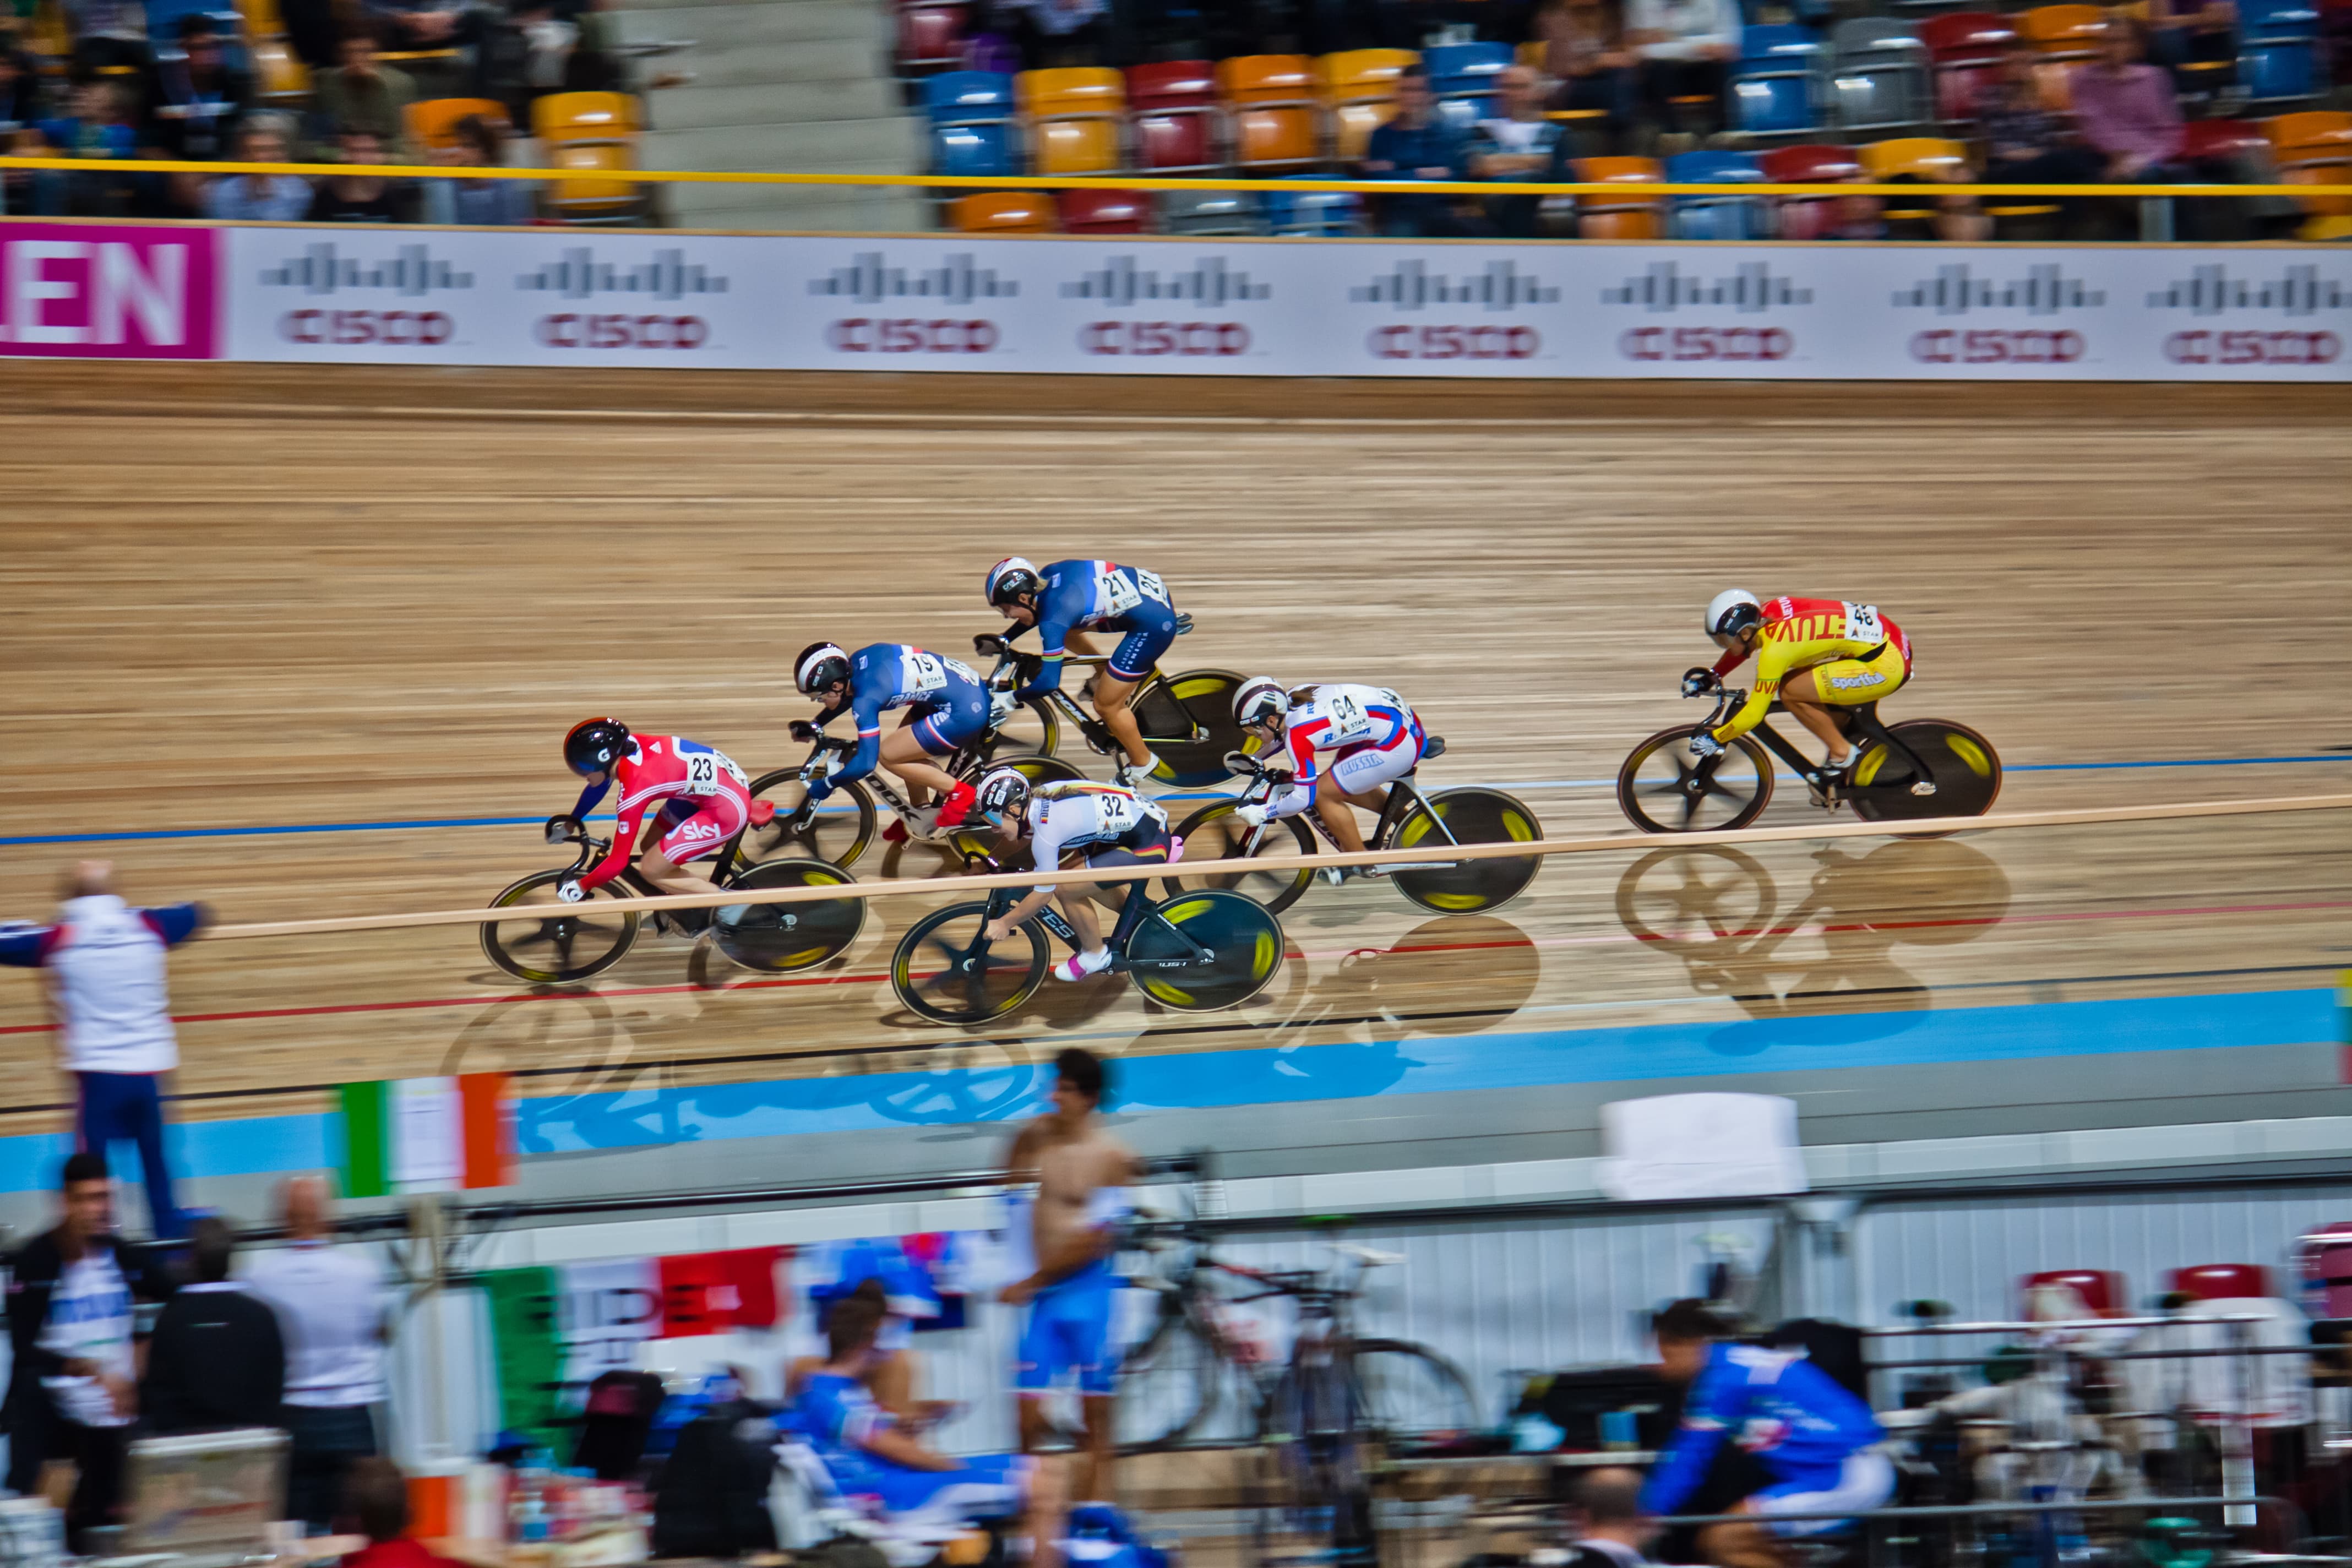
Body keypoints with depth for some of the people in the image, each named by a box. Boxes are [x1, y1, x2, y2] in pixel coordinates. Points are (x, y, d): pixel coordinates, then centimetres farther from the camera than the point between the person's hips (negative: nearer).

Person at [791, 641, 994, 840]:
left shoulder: (866, 699, -21)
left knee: (886, 754, -3)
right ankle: (922, 816, 31)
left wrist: (826, 785, -6)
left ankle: (959, 793, 4)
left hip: (966, 711, -9)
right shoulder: (859, 659, 2)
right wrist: (815, 725, 28)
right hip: (971, 686, 9)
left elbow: (865, 763, -20)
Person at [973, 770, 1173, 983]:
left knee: (1066, 888, -9)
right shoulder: (1040, 795, -1)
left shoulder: (1046, 832, -24)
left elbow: (1043, 894, -13)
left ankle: (1095, 955, 12)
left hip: (1148, 844, -9)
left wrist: (1004, 923, -2)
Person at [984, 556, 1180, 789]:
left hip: (1155, 624, -9)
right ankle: (1105, 675, 32)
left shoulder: (1053, 619, -24)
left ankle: (1141, 764, 23)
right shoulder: (1047, 576, -2)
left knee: (1106, 705, 3)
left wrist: (1011, 699, -11)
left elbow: (1048, 683, -25)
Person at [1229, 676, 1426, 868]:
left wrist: (1260, 813, -10)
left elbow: (1304, 797, -19)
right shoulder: (1293, 698, 2)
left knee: (1323, 794, -5)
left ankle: (1363, 865, 9)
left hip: (1400, 742, -10)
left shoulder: (1299, 735, -23)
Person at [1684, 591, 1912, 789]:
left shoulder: (1774, 649, -20)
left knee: (1790, 692, -11)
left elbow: (1753, 715, -14)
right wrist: (1712, 675, 25)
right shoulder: (1767, 611, 2)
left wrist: (1714, 739, -2)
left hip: (1885, 665, -9)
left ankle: (1841, 753, 1)